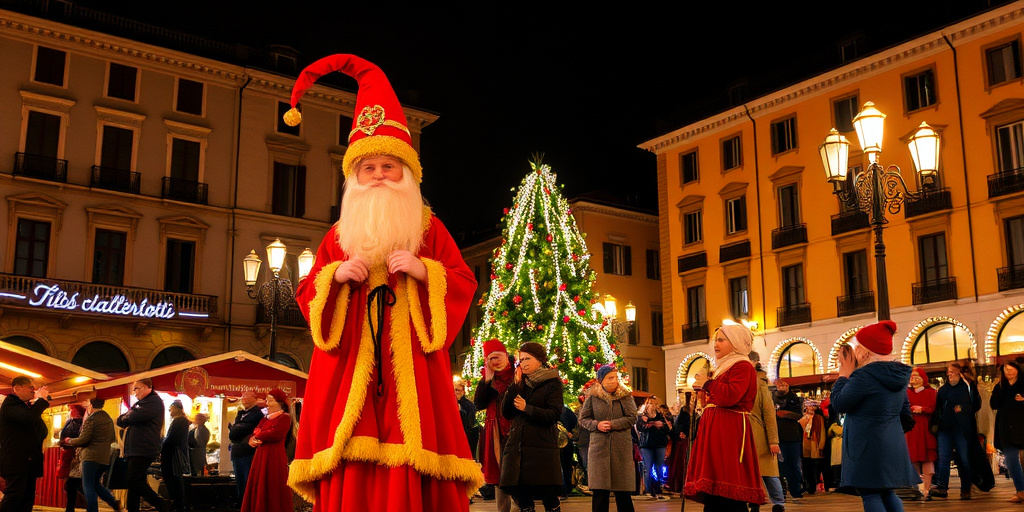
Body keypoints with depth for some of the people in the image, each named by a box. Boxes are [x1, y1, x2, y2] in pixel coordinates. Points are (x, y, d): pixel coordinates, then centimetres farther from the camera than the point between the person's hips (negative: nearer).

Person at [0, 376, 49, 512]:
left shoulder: (26, 406, 22)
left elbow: (43, 431, 24)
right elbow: (28, 417, -27)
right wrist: (41, 399, -14)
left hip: (29, 459, 9)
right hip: (15, 461, -9)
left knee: (28, 498, 6)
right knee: (15, 495, -15)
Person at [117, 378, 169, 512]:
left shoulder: (154, 402, -7)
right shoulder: (141, 403, 25)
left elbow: (133, 417, -20)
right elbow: (120, 421, 20)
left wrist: (125, 417, 2)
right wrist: (127, 419, -2)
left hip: (143, 451, -10)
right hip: (134, 451, 10)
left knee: (135, 482, -15)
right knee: (132, 483, 7)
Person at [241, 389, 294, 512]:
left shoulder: (285, 417, -4)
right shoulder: (265, 419, 21)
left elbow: (276, 434, -17)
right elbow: (254, 434, 14)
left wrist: (258, 436, -3)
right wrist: (252, 439, -9)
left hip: (274, 457, -8)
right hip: (261, 456, 8)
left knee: (272, 489, -7)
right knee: (259, 489, 6)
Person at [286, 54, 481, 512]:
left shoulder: (429, 229, 13)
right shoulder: (339, 235, 19)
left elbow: (463, 284, 6)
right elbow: (306, 294, 16)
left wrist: (424, 271, -11)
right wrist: (336, 275, -3)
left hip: (410, 364, -1)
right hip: (350, 366, 2)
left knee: (412, 473, -10)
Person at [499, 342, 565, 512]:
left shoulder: (552, 383, 1)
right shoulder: (520, 382, 16)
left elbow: (554, 414, -10)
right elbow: (506, 413, 7)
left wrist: (527, 408, -16)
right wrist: (514, 386, -1)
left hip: (542, 447, -5)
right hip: (517, 445, 5)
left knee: (548, 497, -4)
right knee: (521, 496, 7)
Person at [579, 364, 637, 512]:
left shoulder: (625, 396, 5)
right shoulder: (592, 397, 4)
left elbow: (632, 418, -2)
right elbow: (583, 419, 8)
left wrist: (612, 424, -11)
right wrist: (596, 425, -11)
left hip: (621, 447, 0)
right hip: (599, 447, 0)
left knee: (622, 490, 3)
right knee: (600, 490, -2)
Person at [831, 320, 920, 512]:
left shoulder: (863, 376, -19)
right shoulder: (898, 374, 11)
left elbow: (839, 404, -12)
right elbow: (905, 410, 22)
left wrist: (844, 374, -4)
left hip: (868, 447, -9)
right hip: (893, 446, 9)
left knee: (870, 495, -4)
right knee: (887, 493, 16)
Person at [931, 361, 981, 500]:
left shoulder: (968, 387, 5)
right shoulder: (942, 390, 17)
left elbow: (976, 404, 3)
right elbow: (937, 408, 19)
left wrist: (963, 409, -12)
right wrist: (936, 423, 6)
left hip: (962, 428, -3)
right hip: (945, 427, 3)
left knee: (964, 458, 3)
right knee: (943, 457, -8)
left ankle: (966, 489, 11)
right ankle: (941, 487, -14)